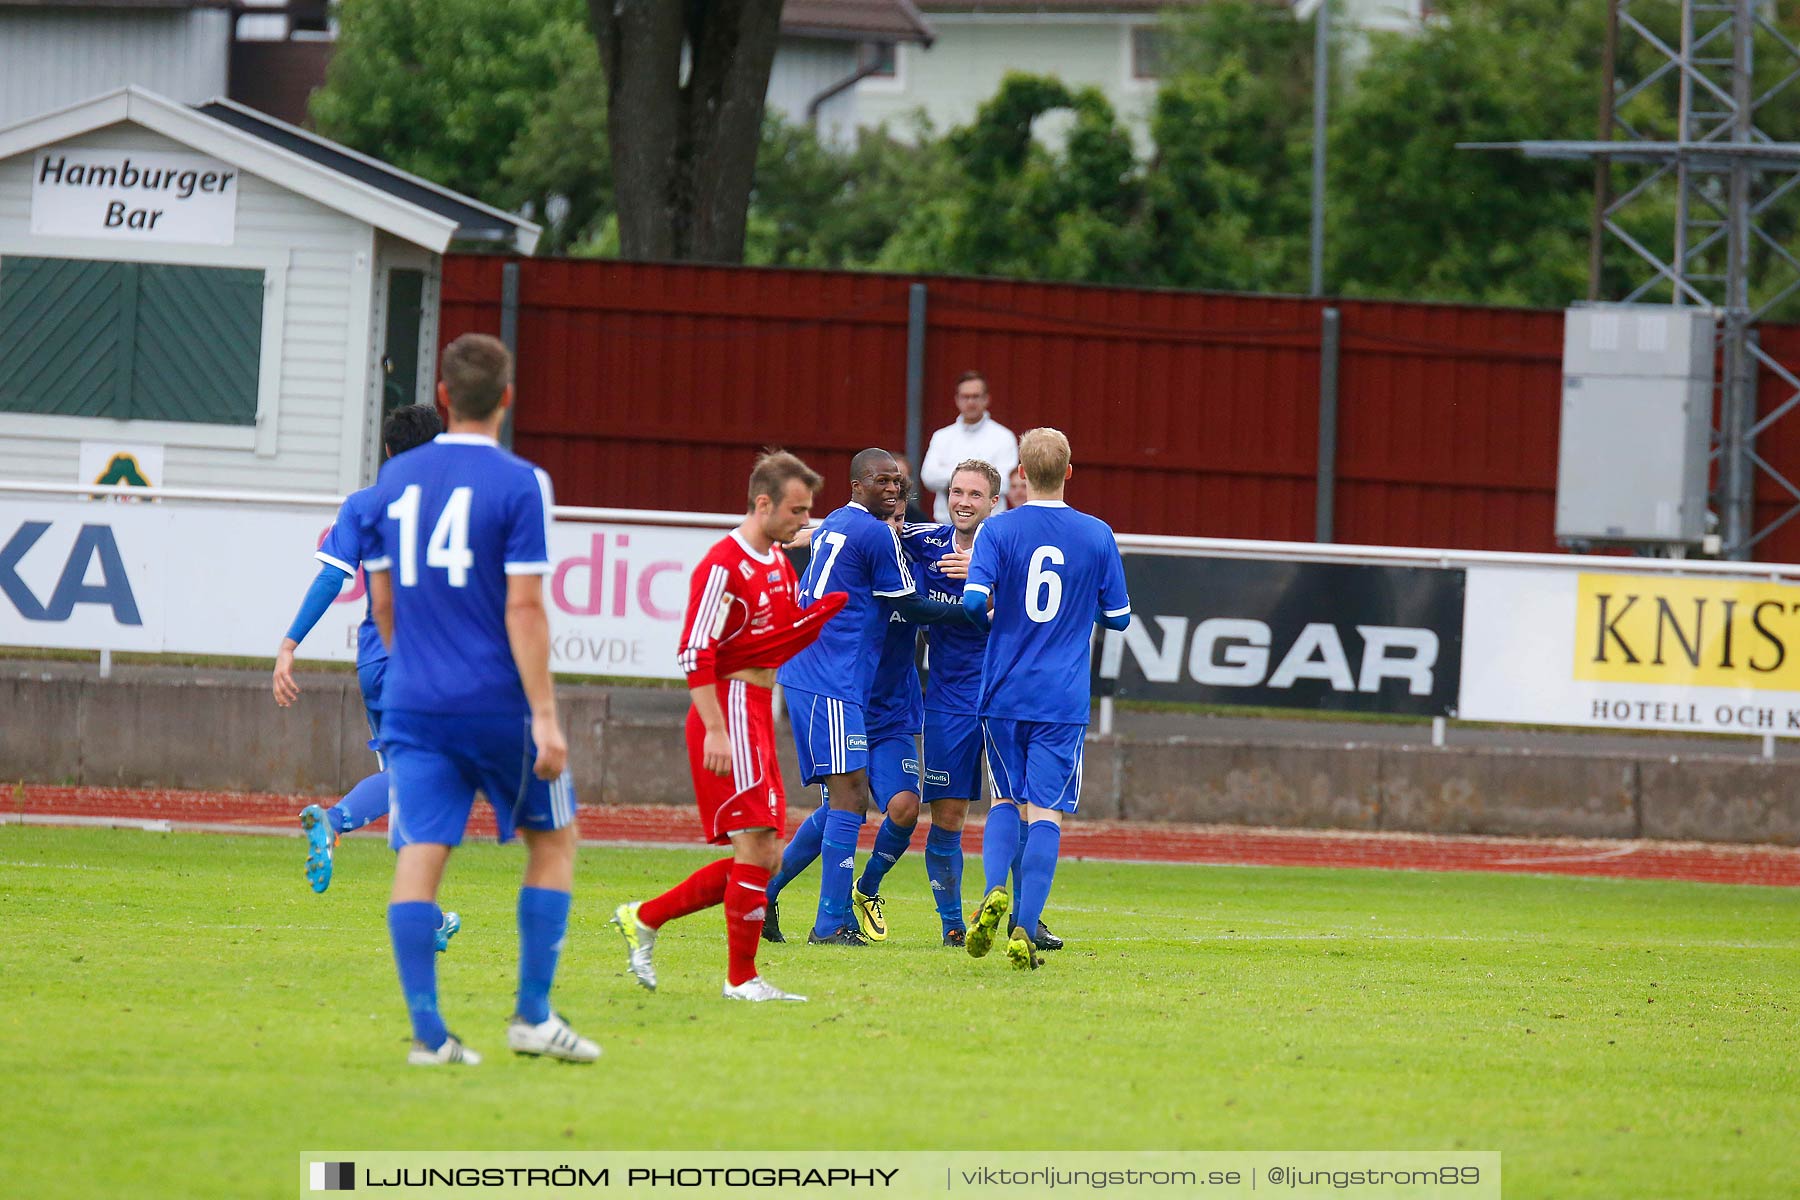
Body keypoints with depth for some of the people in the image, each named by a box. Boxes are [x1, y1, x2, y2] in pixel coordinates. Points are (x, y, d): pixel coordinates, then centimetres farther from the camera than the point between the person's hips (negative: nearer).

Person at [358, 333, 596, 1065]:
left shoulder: (395, 480, 7)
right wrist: (545, 716, -12)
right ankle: (533, 1016, 8)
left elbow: (382, 602, 13)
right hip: (496, 703, -3)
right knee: (553, 839, 14)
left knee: (419, 855, 0)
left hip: (413, 703, 3)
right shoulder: (517, 484, -8)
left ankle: (426, 1031, -8)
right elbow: (523, 606, -13)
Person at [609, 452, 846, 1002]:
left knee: (763, 857, 8)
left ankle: (643, 918, 16)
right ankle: (742, 978, -5)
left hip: (757, 714, 9)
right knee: (757, 845, -11)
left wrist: (838, 602, 8)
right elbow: (695, 653, -17)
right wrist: (715, 730, -22)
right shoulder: (724, 565, -13)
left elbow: (788, 639, 23)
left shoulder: (779, 563, 16)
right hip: (730, 712, -9)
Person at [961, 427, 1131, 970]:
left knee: (1005, 800, 17)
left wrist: (994, 605, 9)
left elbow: (974, 601, -15)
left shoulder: (998, 531, -4)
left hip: (1004, 695, 1)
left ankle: (995, 890, -9)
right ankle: (1025, 931, -11)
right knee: (1046, 812, -1)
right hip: (1064, 701, -1)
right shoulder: (1097, 536, 0)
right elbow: (1118, 616, 6)